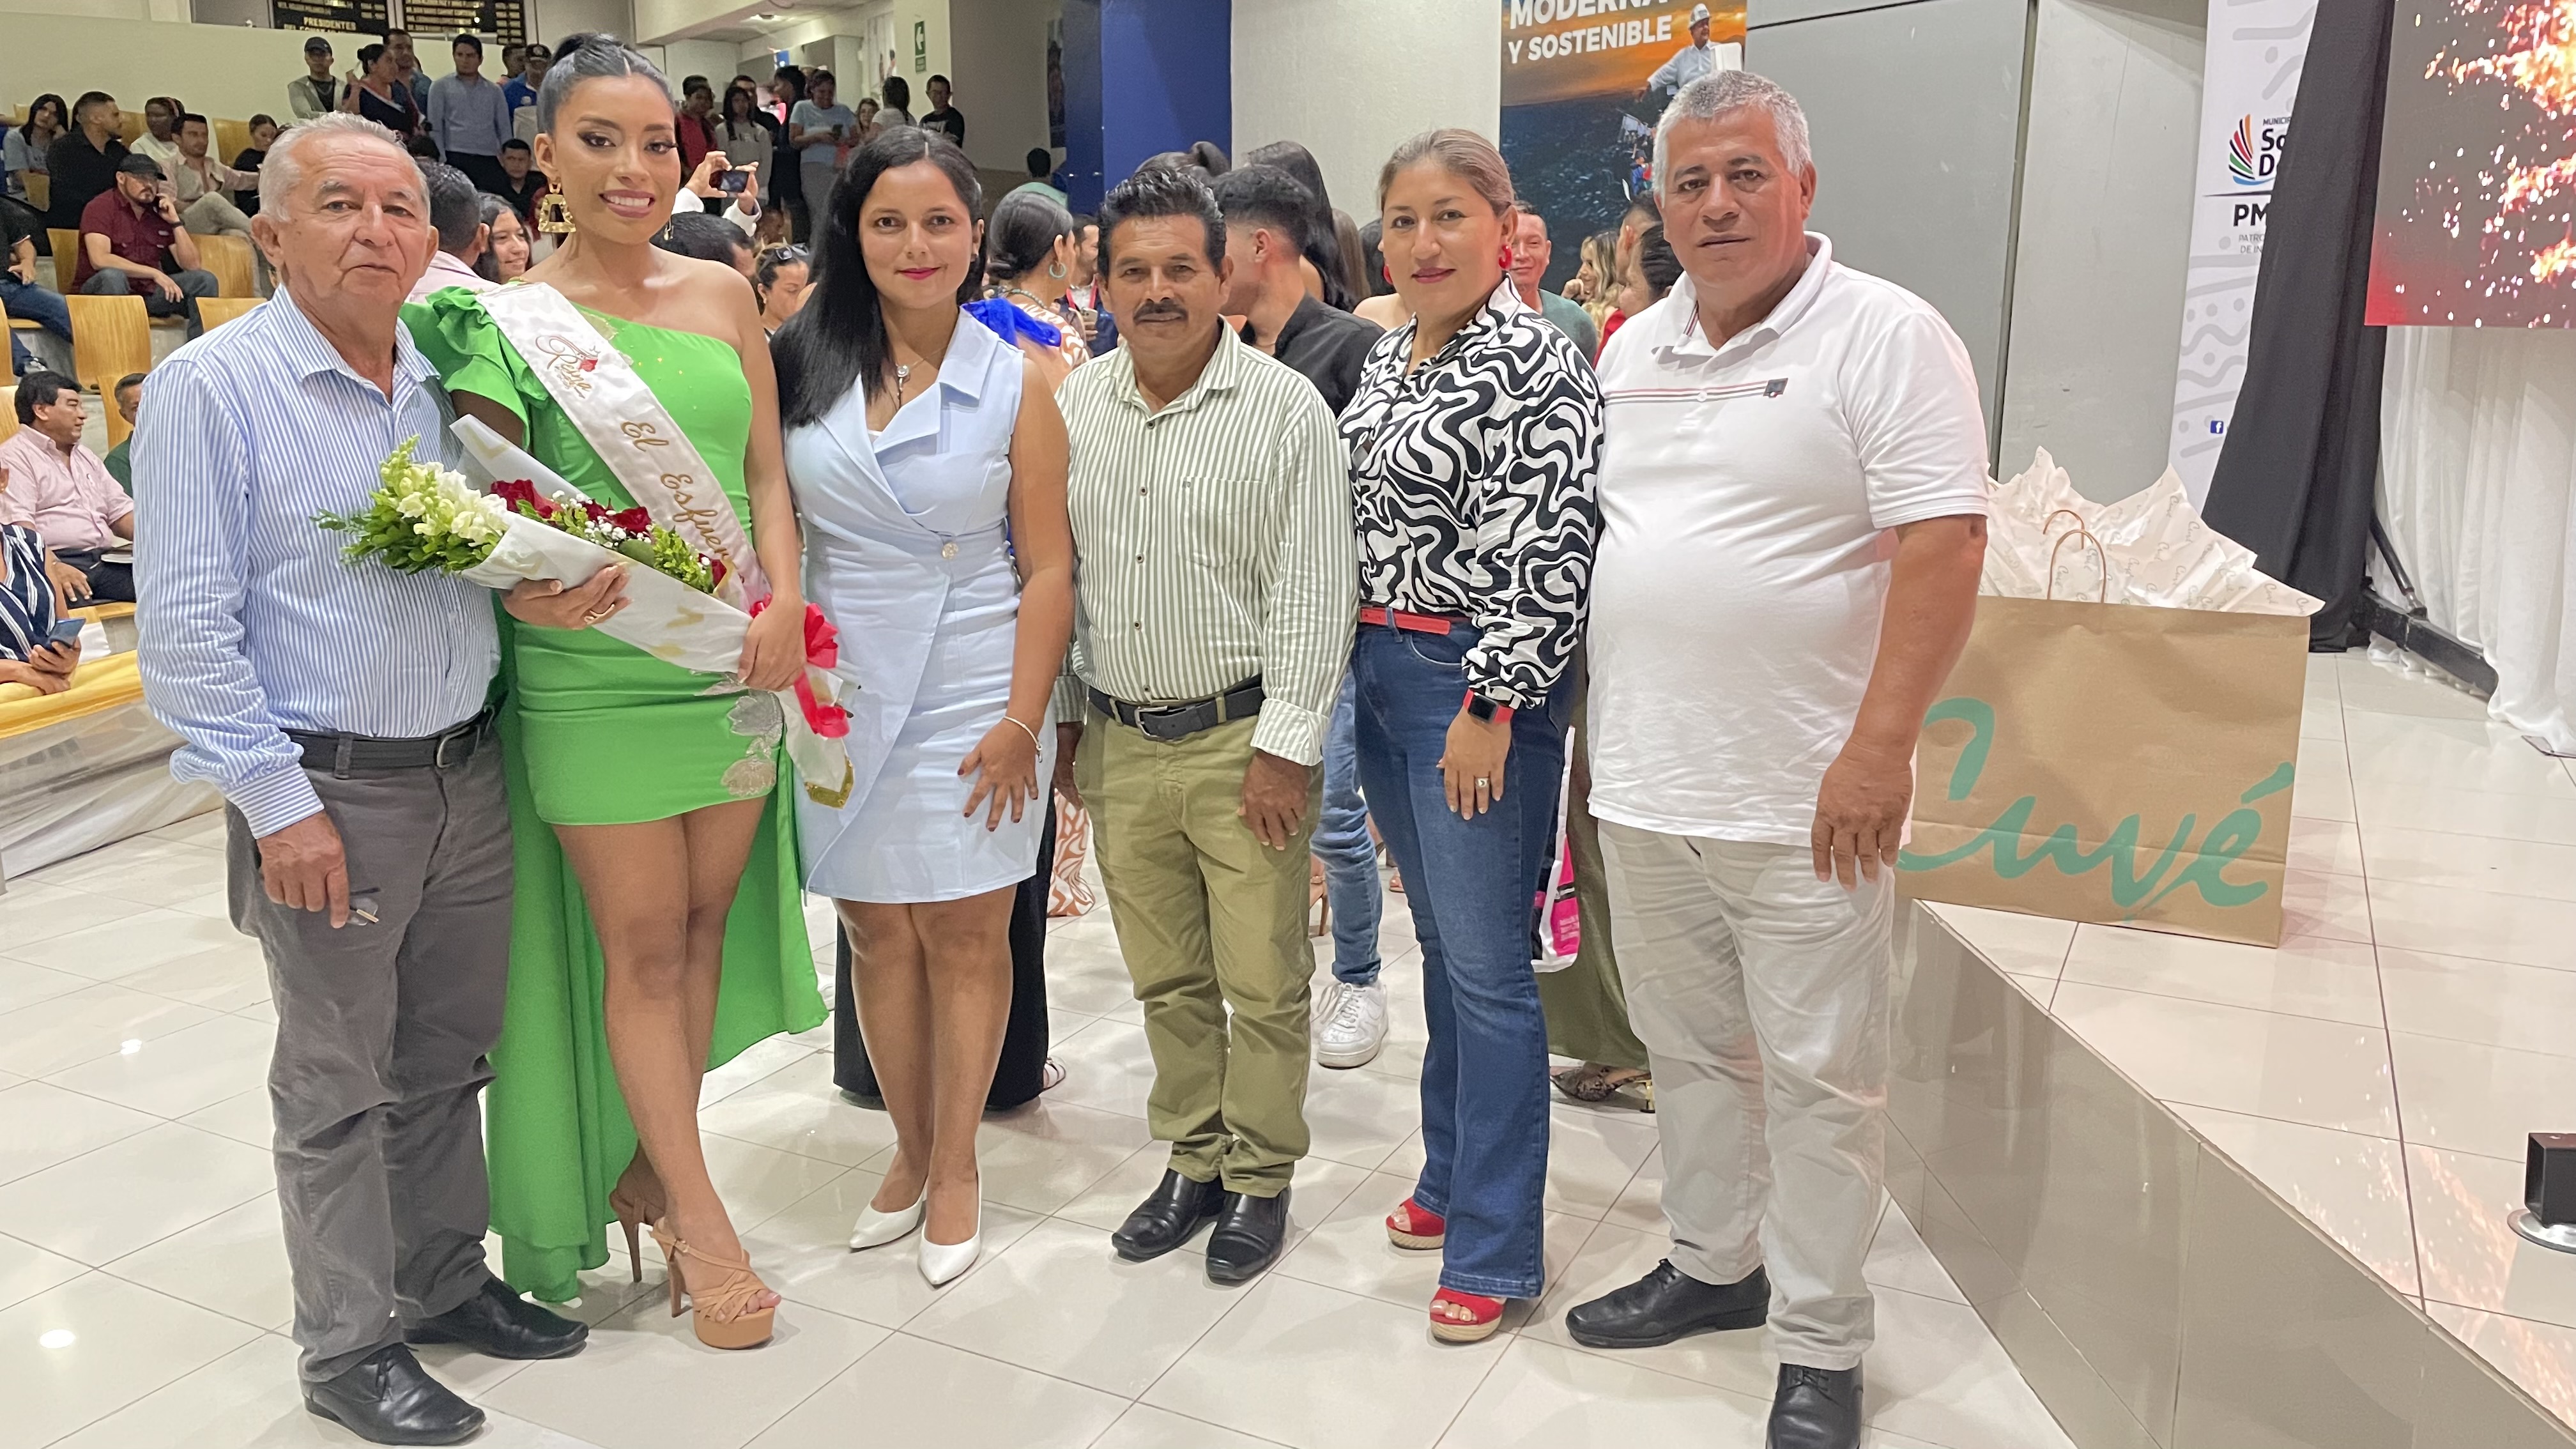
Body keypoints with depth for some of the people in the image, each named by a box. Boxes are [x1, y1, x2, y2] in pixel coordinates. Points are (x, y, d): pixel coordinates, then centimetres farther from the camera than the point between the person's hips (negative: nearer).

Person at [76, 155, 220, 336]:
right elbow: (100, 260, -23)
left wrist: (175, 222, -7)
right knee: (112, 276, -37)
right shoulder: (100, 207, -8)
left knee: (205, 280, -9)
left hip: (148, 291, 5)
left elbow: (190, 265, 3)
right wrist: (155, 274, -25)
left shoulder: (161, 211, 7)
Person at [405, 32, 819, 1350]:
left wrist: (786, 601, -7)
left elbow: (765, 471, 8)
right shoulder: (506, 322, -5)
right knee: (639, 945, 5)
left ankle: (654, 1164, 32)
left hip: (733, 663, 4)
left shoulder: (721, 295, 6)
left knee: (704, 924, 13)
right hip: (594, 679, -4)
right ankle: (697, 1214, 19)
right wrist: (524, 591, -24)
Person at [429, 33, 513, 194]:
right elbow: (435, 129, 4)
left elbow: (504, 130, 13)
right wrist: (442, 163, -7)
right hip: (456, 159, -2)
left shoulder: (494, 91, 16)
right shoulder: (441, 88, 10)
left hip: (489, 161, 2)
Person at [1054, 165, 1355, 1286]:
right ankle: (1193, 1162, 31)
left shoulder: (1284, 410, -8)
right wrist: (1060, 715, 13)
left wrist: (1286, 744, -13)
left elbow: (1313, 592, -10)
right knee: (1165, 978, 15)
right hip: (1116, 741, 5)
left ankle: (1261, 1177, 22)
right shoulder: (1073, 405, 7)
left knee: (1263, 982, 4)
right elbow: (1054, 571, 14)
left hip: (1242, 738, -4)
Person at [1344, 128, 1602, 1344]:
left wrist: (1489, 708, -19)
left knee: (1487, 966, -3)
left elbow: (1550, 556, -19)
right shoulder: (1390, 353, 13)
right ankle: (1451, 1172, 33)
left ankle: (1495, 1248, 9)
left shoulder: (1534, 362, -13)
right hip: (1380, 672, 8)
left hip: (1480, 686, -8)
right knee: (1441, 943, 18)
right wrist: (1355, 660, 17)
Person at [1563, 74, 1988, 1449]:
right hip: (1644, 782, 6)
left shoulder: (1886, 337, -9)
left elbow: (1943, 547, -16)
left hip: (1803, 800, -6)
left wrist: (1879, 748, -22)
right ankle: (1713, 1264, 38)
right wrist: (1606, 720, 13)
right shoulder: (1633, 349, 11)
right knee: (1688, 1049, 19)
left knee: (1816, 1076, 4)